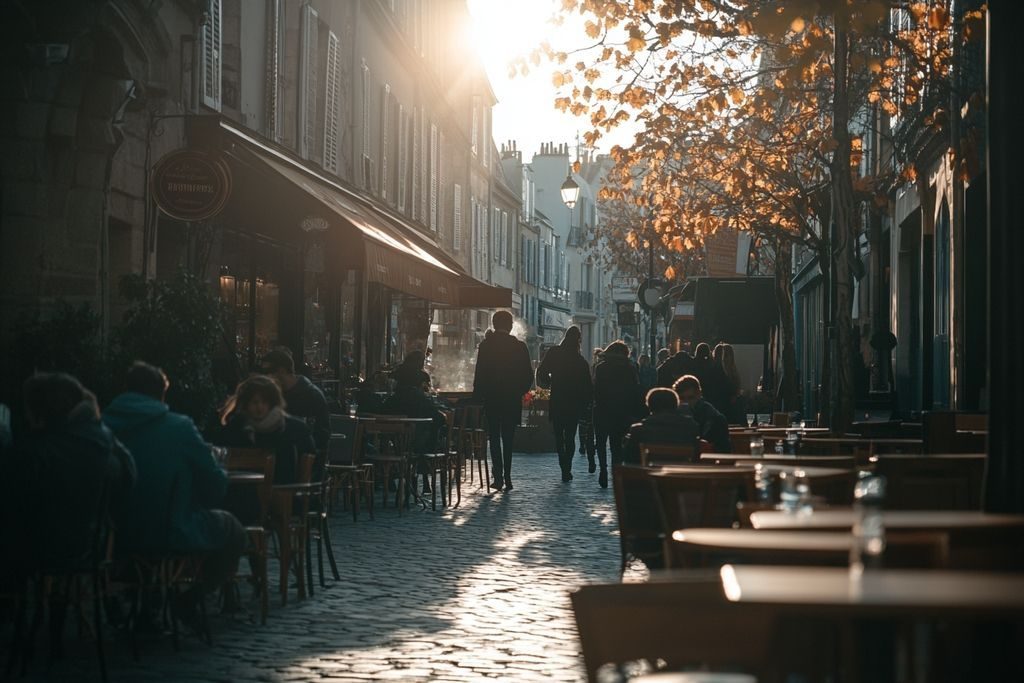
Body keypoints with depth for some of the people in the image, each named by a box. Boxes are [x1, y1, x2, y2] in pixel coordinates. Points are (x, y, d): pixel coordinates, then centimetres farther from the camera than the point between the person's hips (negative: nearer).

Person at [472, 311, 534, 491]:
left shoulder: (485, 346, -7)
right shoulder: (520, 347, -4)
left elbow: (480, 375, -8)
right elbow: (528, 376, -1)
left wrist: (478, 395, 3)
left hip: (492, 400, -1)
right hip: (512, 401, 1)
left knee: (494, 438, 7)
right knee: (508, 439, 11)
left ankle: (499, 477, -1)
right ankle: (507, 478, 8)